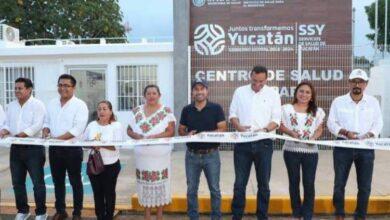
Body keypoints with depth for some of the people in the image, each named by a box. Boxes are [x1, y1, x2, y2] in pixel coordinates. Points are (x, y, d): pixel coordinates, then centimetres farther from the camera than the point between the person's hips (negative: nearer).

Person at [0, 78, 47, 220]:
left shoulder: (37, 104, -8)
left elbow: (37, 126, -17)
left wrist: (19, 135, -25)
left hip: (33, 148, -6)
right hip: (16, 149, 6)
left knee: (38, 182, 0)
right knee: (17, 182, 13)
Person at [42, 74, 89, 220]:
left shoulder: (80, 105, -11)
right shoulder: (52, 104, 9)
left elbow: (77, 129, -19)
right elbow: (47, 122, 15)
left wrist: (59, 138, -24)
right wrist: (45, 131, -7)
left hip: (72, 149, -6)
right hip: (54, 149, 6)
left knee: (75, 182, 7)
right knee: (58, 181, 16)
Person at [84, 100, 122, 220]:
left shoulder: (117, 125, -7)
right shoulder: (91, 125, 6)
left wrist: (101, 144, -27)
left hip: (111, 165, -3)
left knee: (109, 193, 10)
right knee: (97, 192, 13)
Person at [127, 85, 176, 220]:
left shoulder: (166, 111, -4)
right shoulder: (136, 111, 6)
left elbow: (171, 132, -9)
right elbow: (129, 130, 8)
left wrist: (154, 136, -22)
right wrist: (137, 136, -13)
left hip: (160, 155, -2)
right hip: (142, 156, 3)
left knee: (160, 184, 5)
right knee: (145, 184, 10)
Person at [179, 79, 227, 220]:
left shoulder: (216, 108, -3)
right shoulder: (186, 110, 4)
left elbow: (223, 129, -8)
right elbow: (181, 130, 9)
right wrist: (187, 135, -14)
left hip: (211, 155, -2)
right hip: (192, 155, 2)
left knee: (214, 189, 8)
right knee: (191, 190, 11)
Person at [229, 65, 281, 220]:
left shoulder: (273, 94, 4)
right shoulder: (240, 92, 7)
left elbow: (276, 119, -1)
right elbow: (232, 114, 6)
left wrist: (264, 129, -19)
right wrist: (239, 127, -15)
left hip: (264, 143, 0)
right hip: (242, 143, 0)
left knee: (263, 183, 9)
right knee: (240, 182, 5)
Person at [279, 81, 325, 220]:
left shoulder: (317, 111, 9)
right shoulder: (287, 108, 4)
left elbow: (320, 129, 10)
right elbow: (281, 125, 3)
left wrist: (314, 137, -10)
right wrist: (290, 132, -15)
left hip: (311, 151, 1)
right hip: (291, 150, 0)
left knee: (309, 183, 0)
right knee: (294, 181, 9)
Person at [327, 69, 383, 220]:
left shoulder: (373, 102, 6)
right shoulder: (338, 101, 0)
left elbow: (378, 123, 7)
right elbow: (331, 123, 0)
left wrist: (369, 135, -13)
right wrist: (345, 132, -17)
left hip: (366, 148, 2)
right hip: (343, 147, -1)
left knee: (365, 186, 7)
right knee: (339, 184, 4)